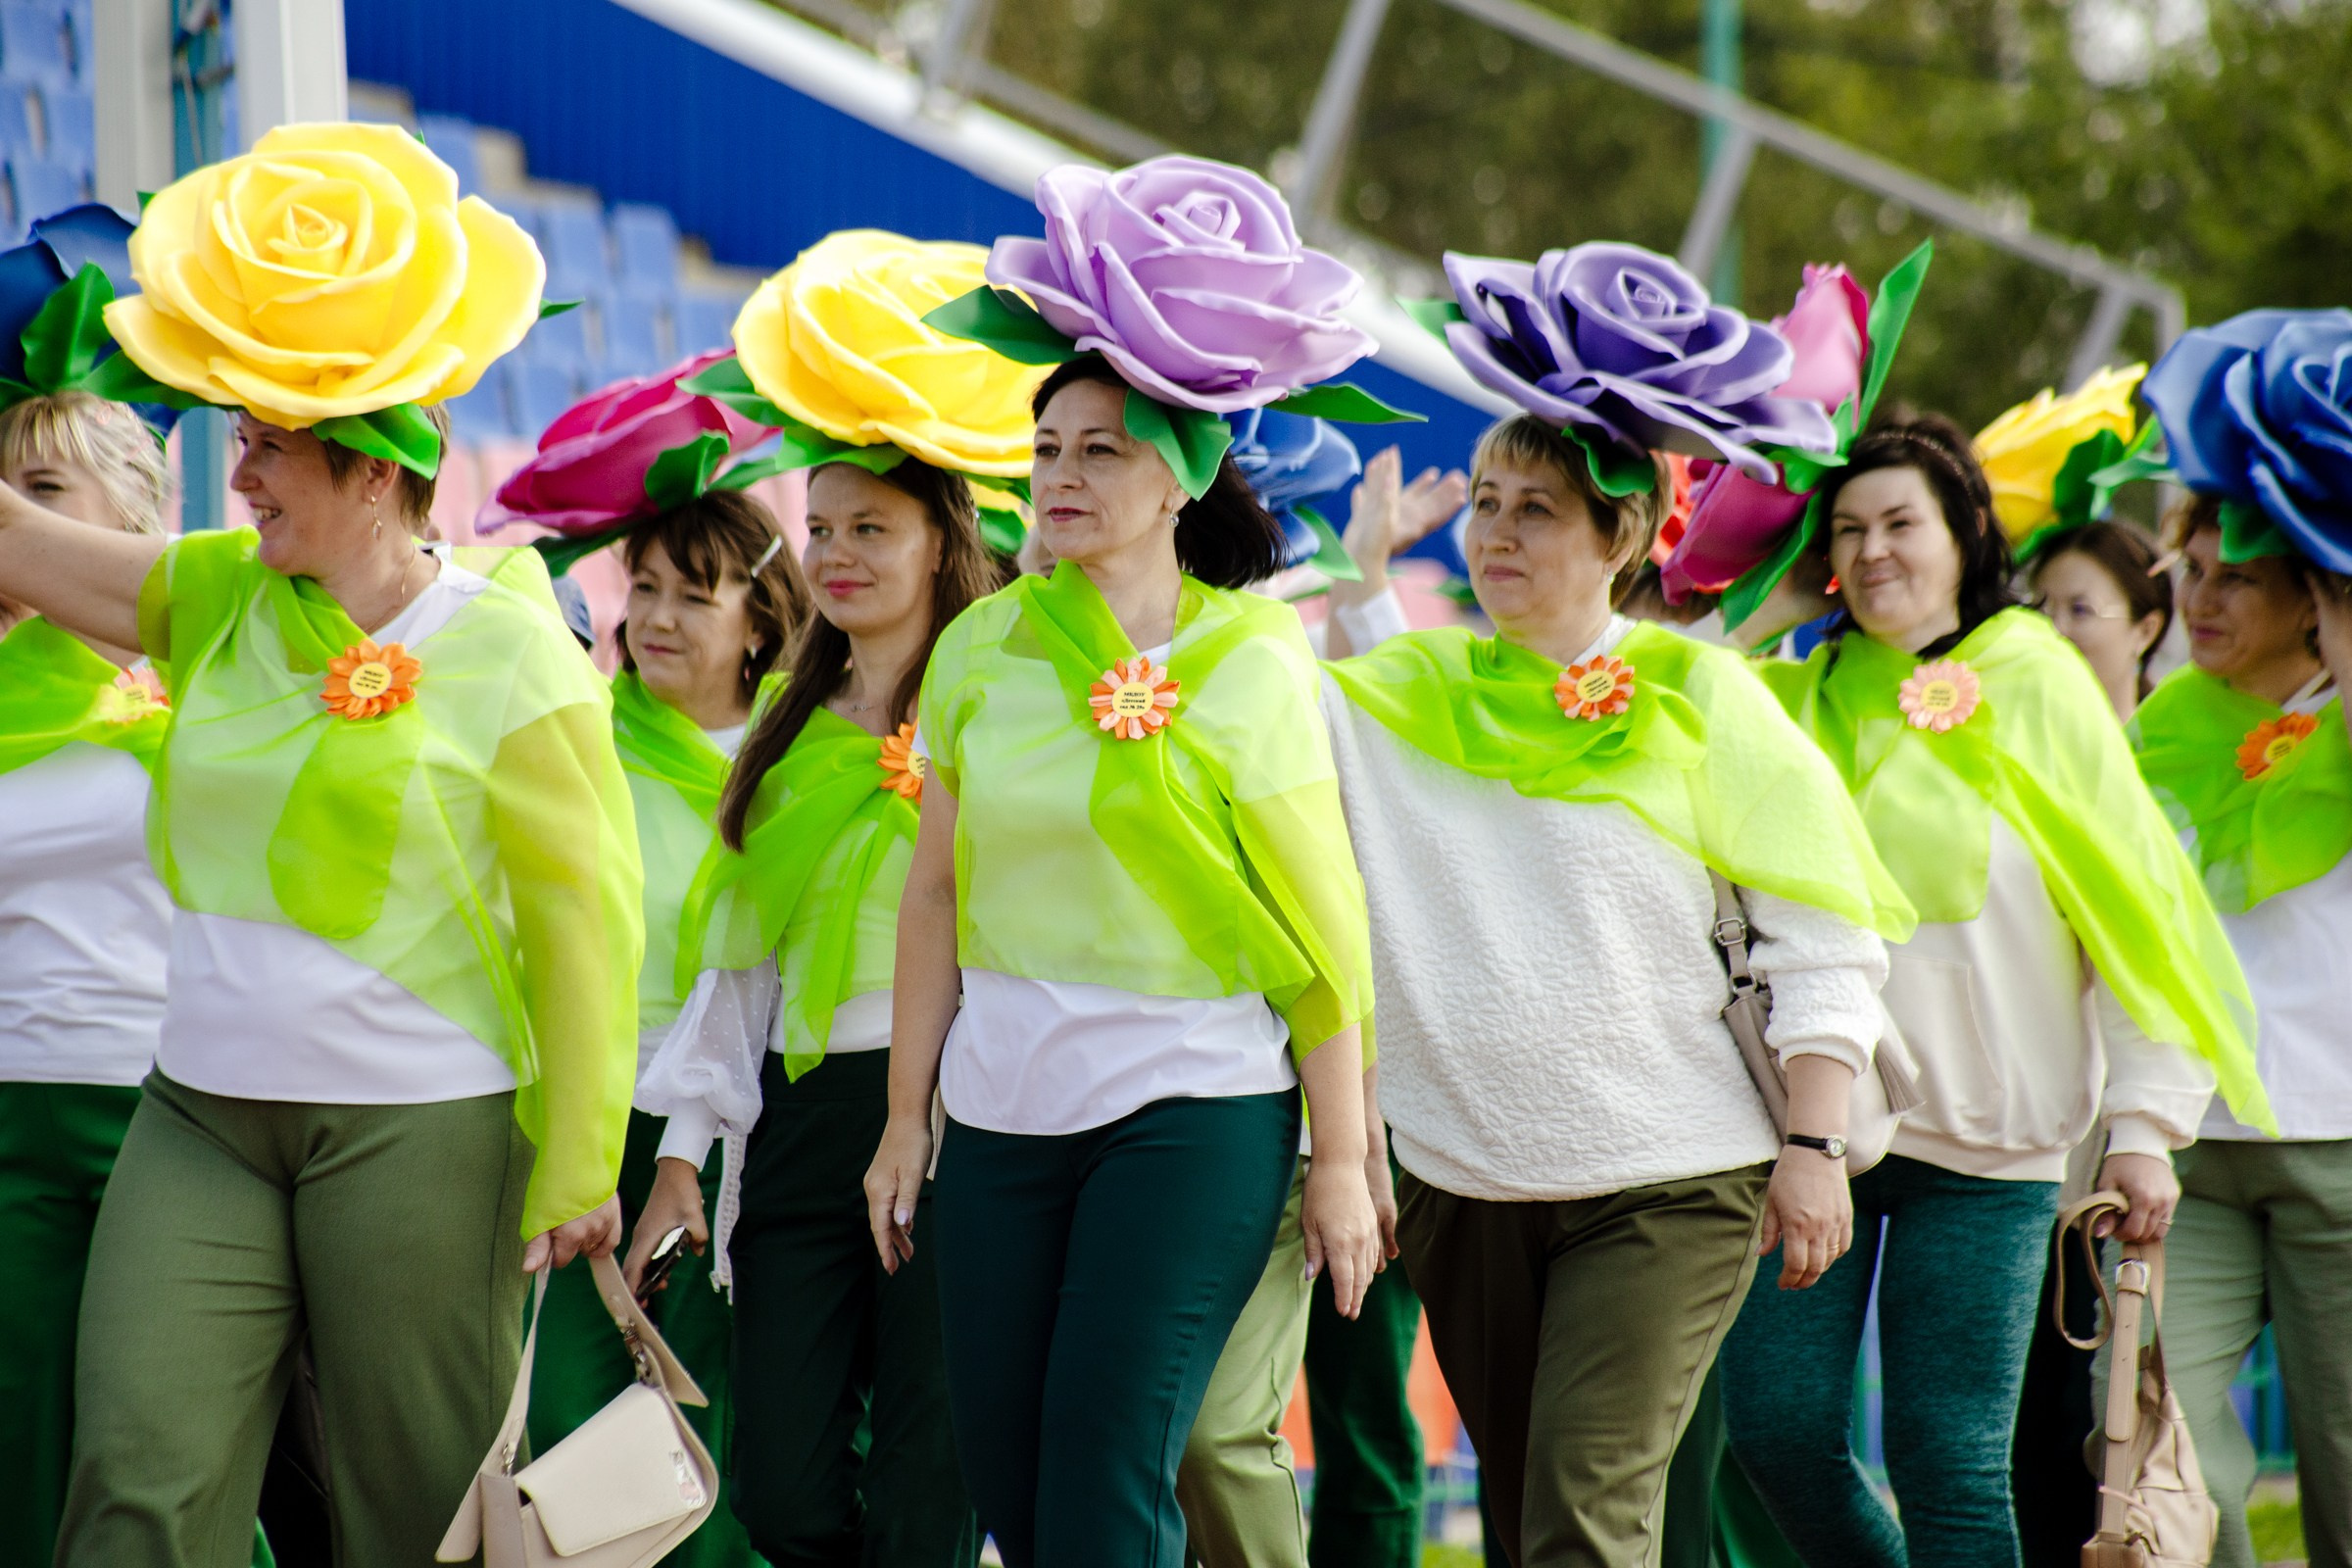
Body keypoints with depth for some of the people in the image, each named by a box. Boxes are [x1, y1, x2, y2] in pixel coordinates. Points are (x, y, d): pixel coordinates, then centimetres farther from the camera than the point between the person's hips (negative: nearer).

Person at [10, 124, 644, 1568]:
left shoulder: (511, 657, -7)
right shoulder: (218, 597, 9)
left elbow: (586, 920, -7)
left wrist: (576, 1172, -9)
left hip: (420, 1135, -5)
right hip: (202, 1121, 5)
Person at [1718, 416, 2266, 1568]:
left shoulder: (2035, 686, 2)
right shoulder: (1793, 700, 9)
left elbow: (2143, 910, 1)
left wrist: (2146, 1124, -5)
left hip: (1982, 1138, -3)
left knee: (1948, 1462, -6)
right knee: (1778, 1430, -3)